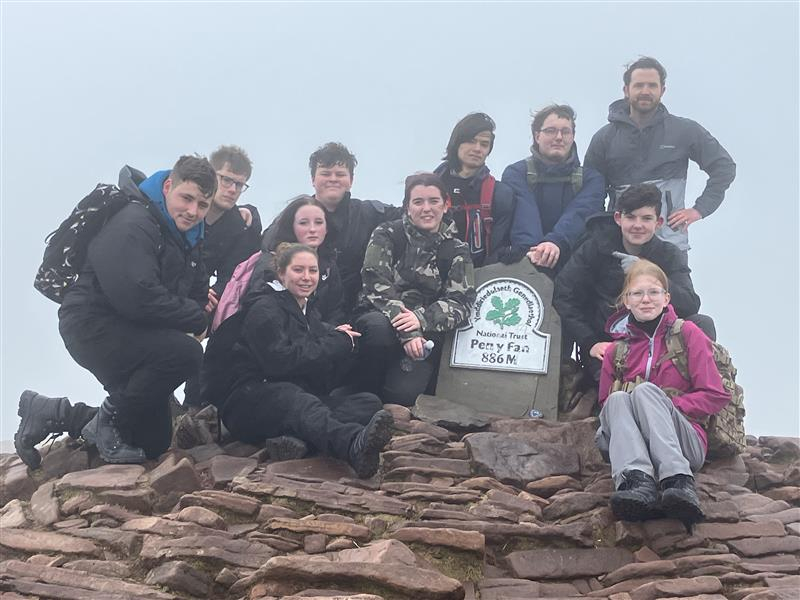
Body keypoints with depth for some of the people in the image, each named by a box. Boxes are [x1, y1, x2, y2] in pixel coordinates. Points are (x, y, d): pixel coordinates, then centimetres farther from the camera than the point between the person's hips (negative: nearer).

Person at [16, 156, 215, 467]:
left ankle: (49, 412, 21)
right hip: (93, 325, -10)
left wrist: (197, 312, -12)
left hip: (132, 334, 10)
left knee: (154, 442, 13)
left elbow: (199, 292, 11)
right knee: (185, 353, -33)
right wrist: (195, 317, -22)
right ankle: (109, 421, -12)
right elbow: (138, 297, -33)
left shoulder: (186, 237, 10)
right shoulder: (132, 226, -22)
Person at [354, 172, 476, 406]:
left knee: (403, 393, -27)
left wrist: (421, 319, -24)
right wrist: (406, 332, -25)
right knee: (380, 327, -37)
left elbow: (461, 302, -3)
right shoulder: (386, 235, 3)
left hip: (425, 332, 0)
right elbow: (377, 285, -10)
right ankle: (367, 394, -12)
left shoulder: (456, 251, 8)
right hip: (381, 318, 0)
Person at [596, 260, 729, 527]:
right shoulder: (616, 350, 17)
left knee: (645, 390, -28)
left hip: (686, 443, -2)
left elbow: (716, 396, 1)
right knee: (617, 398, -26)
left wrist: (666, 405, -11)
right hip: (635, 446, 3)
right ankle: (637, 481, -50)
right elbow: (605, 403, 18)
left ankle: (678, 480, -49)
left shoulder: (687, 333, 8)